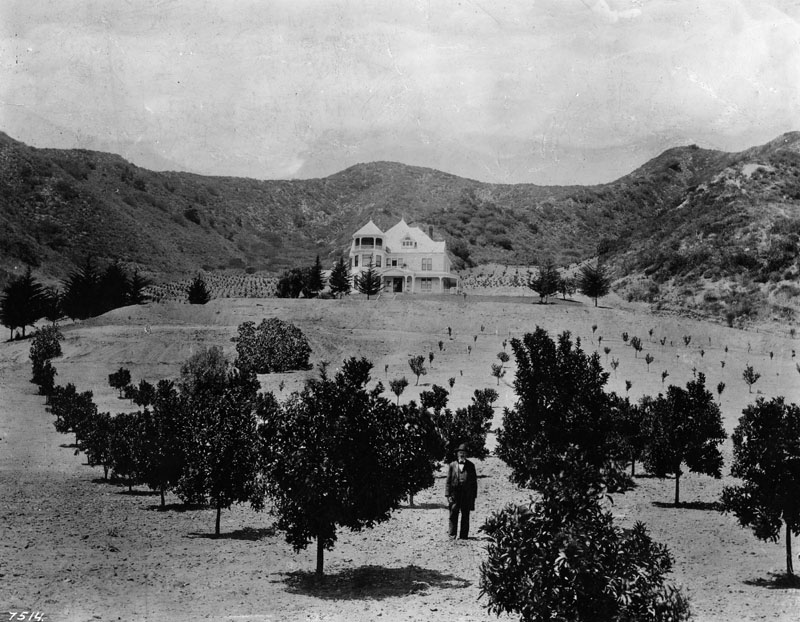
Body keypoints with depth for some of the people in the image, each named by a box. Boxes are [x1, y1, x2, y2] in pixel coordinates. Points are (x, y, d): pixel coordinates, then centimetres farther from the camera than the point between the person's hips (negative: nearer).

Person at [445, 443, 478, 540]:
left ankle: (464, 535, 7)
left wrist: (474, 495, 3)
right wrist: (448, 494, -4)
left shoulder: (470, 466, 9)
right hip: (455, 493, -1)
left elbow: (474, 481, 9)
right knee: (453, 514, -3)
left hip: (467, 494, 1)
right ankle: (452, 534, 2)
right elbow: (448, 480, 4)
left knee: (465, 515, 2)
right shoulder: (452, 465, 6)